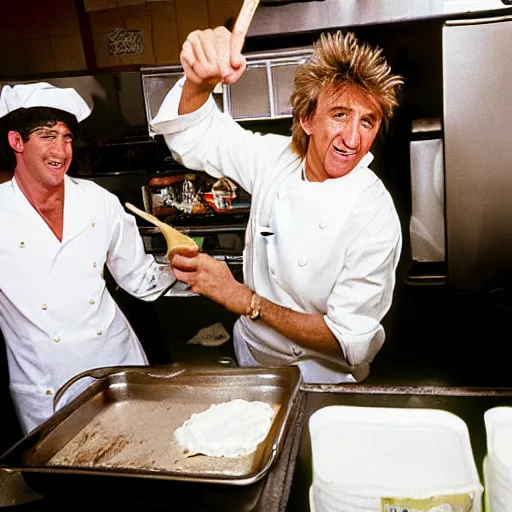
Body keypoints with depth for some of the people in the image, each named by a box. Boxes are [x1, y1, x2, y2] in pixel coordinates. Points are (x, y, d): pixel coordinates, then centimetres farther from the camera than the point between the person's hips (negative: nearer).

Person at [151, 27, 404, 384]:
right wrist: (200, 80, -31)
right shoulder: (276, 158, -11)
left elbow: (350, 342, -23)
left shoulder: (376, 217, -24)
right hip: (251, 356, 3)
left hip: (320, 381, -2)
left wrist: (241, 298, -25)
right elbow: (192, 131, -7)